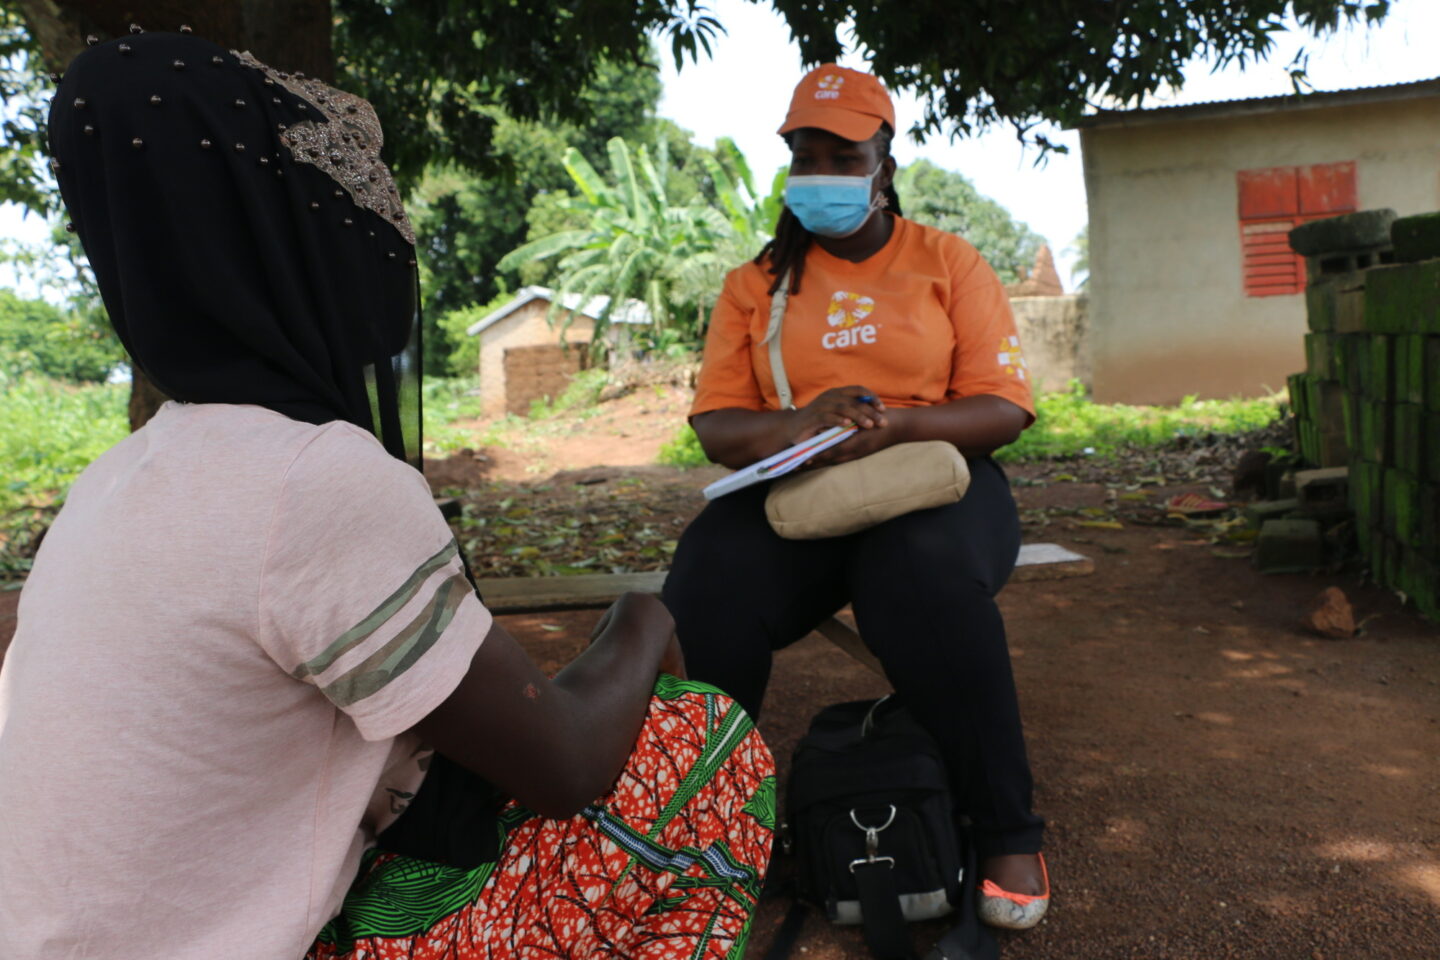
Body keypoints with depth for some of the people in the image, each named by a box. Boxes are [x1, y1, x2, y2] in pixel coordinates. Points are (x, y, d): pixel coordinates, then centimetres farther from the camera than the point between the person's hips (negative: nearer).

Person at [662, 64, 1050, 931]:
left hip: (933, 479, -1)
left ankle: (1009, 836, -16)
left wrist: (893, 422, -20)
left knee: (926, 580, -37)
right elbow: (716, 427, 5)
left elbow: (1005, 408, 0)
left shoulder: (949, 262, 9)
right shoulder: (758, 283, 13)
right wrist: (797, 423, -17)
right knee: (708, 587, -30)